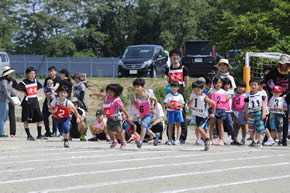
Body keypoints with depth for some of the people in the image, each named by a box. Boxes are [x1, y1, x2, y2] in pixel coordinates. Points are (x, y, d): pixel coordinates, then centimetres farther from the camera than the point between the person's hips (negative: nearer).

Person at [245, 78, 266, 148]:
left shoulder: (261, 94, 0)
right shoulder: (248, 95, 4)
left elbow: (263, 104, 1)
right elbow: (246, 105, 8)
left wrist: (263, 113, -6)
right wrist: (246, 114, 6)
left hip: (259, 112, -2)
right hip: (251, 113, 3)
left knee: (260, 127, -7)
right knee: (251, 128, 8)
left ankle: (259, 141, -4)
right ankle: (254, 141, 21)